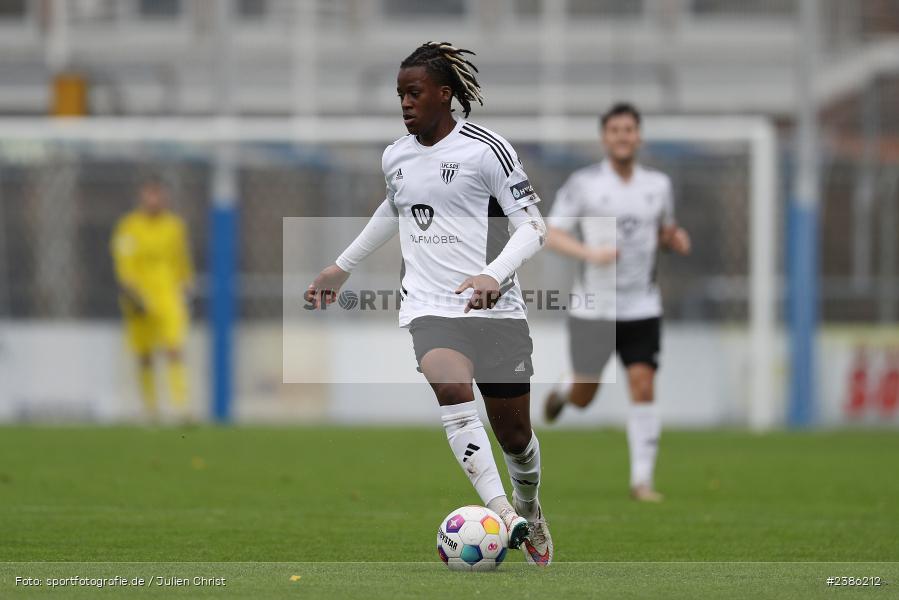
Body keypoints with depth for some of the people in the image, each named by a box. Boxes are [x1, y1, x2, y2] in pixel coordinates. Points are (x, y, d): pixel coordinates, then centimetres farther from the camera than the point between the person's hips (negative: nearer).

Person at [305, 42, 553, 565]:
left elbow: (533, 226, -8)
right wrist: (342, 267, 38)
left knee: (514, 433, 5)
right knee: (452, 388, -30)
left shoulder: (486, 149, -6)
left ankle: (528, 507, 39)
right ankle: (502, 514, -39)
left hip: (495, 308, -2)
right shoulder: (395, 157, 12)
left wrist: (495, 275, -25)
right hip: (430, 307, 2)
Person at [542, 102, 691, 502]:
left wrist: (676, 239, -2)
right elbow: (551, 235, -6)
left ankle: (642, 480, -6)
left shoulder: (658, 185, 7)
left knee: (644, 387, -11)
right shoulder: (584, 184, -5)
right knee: (584, 398, 5)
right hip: (593, 308, -2)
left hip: (642, 308, 2)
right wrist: (591, 254, -22)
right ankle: (560, 398, 43)